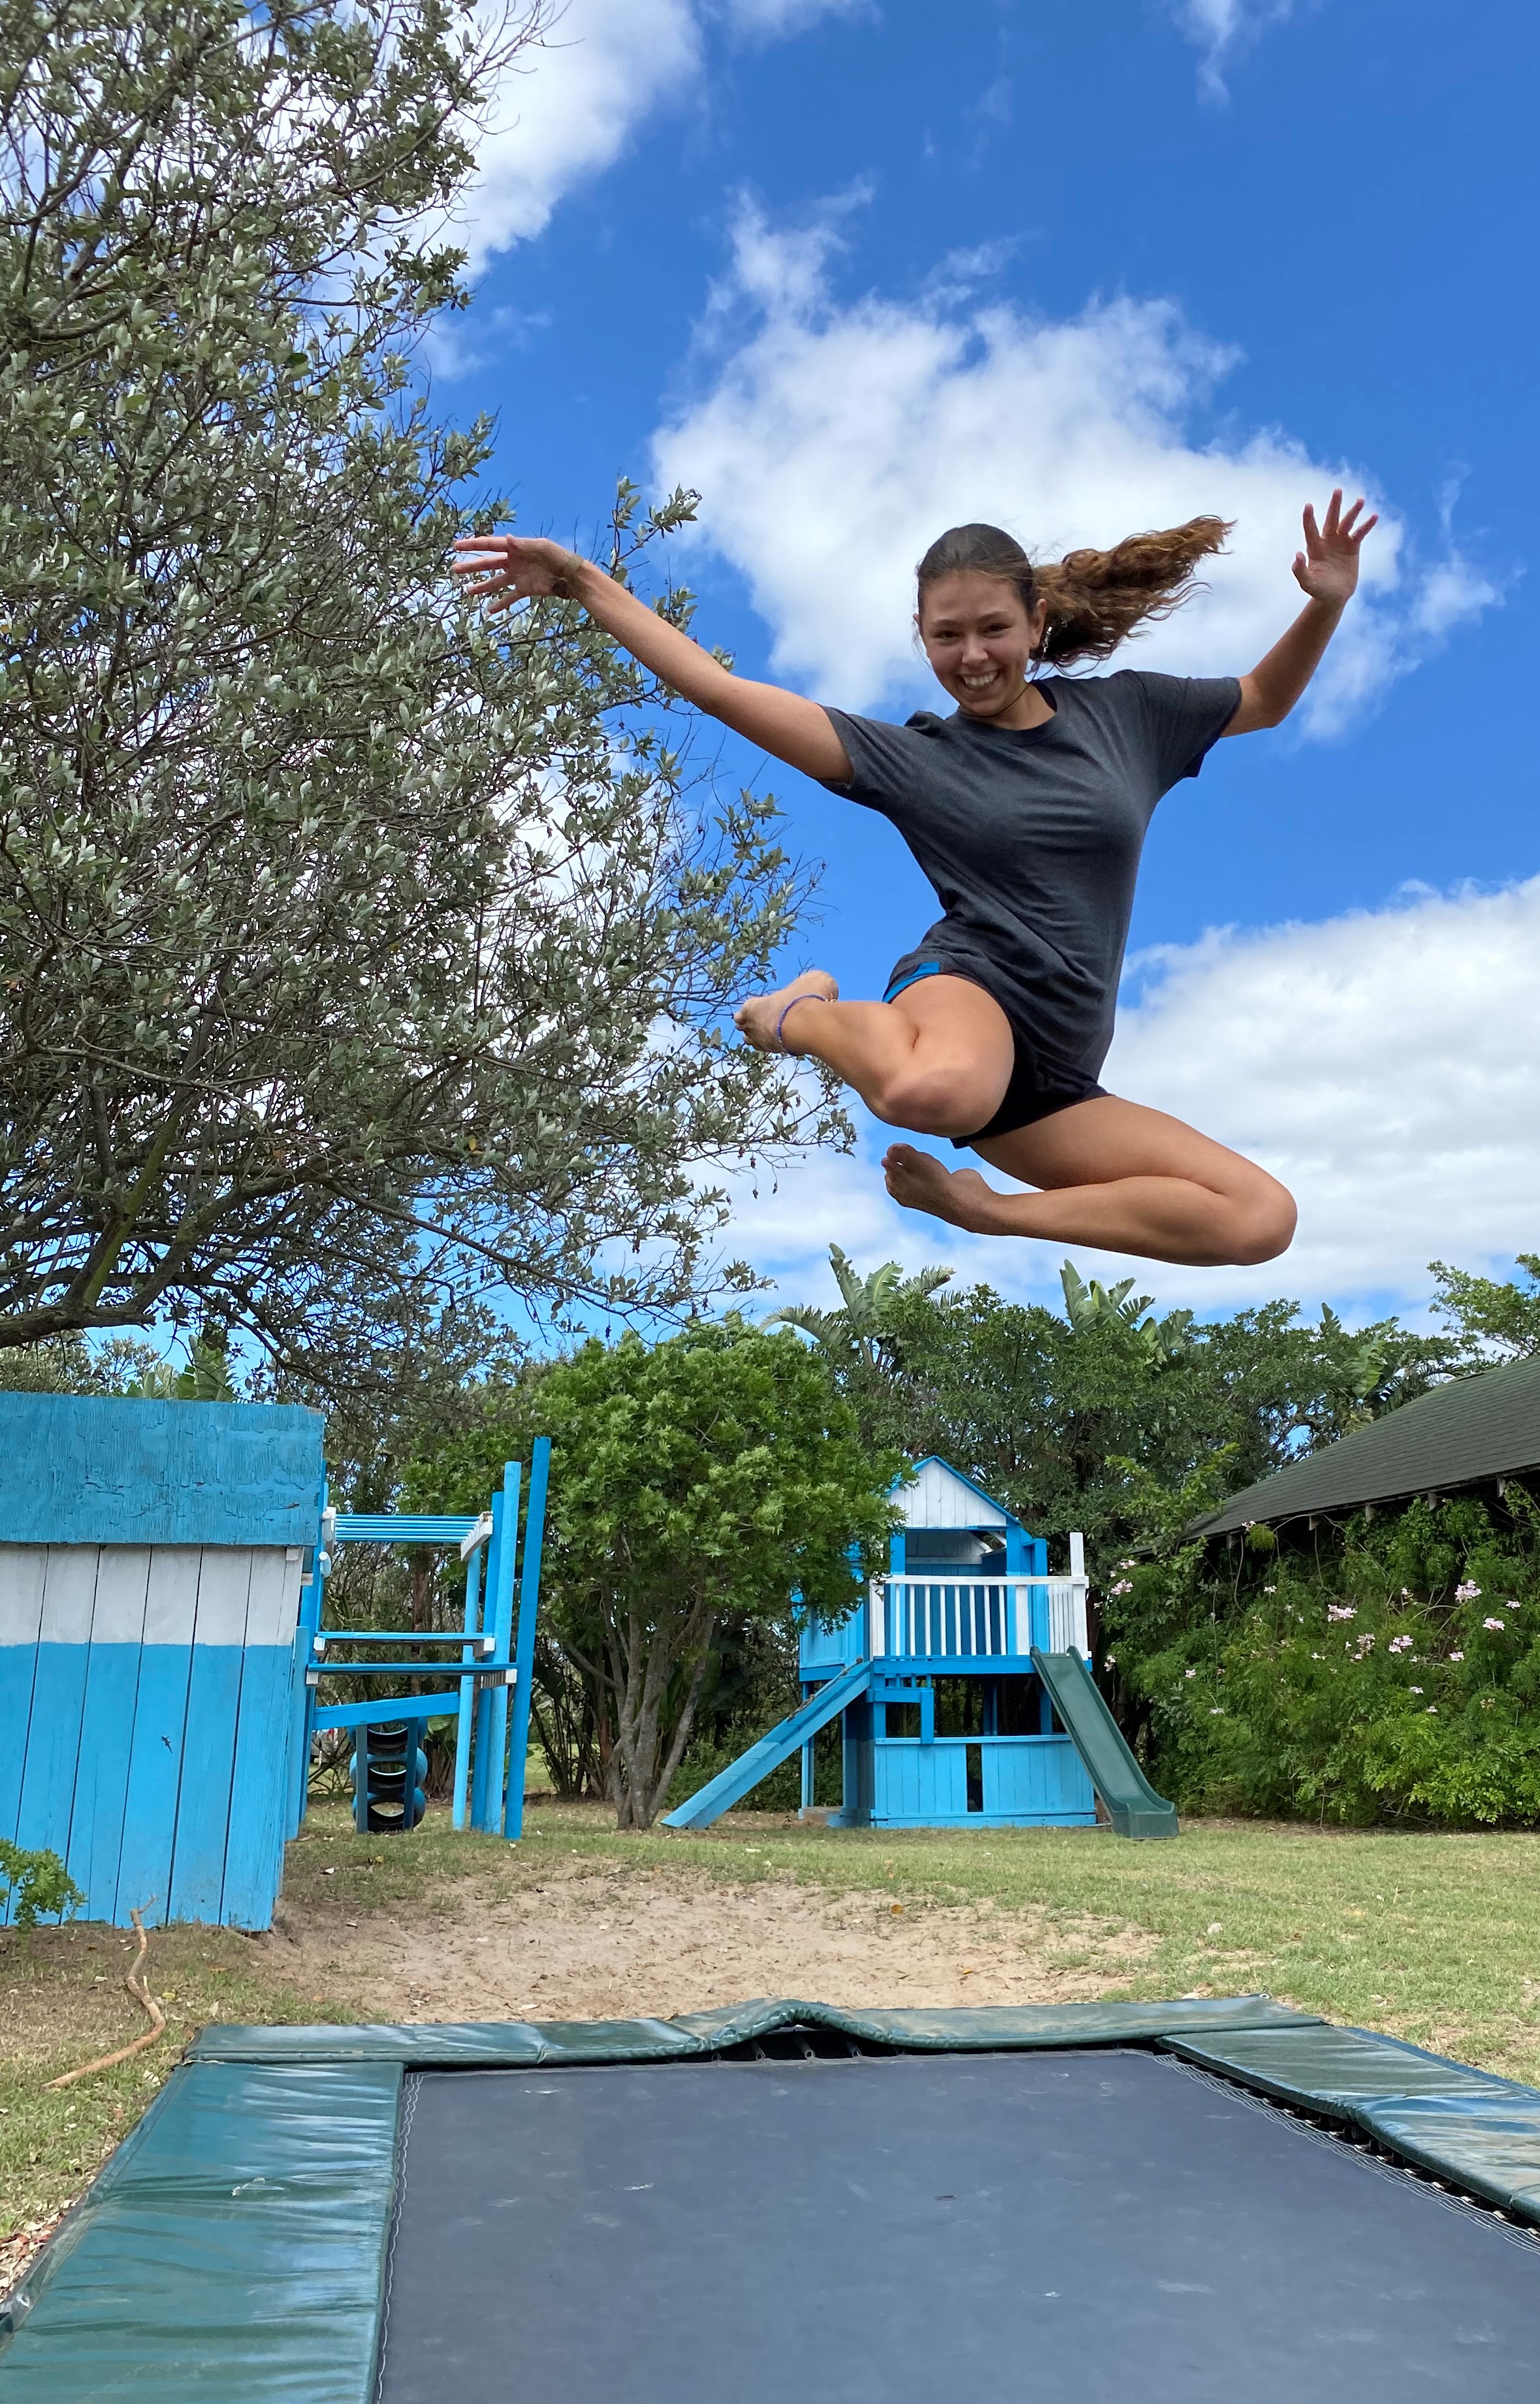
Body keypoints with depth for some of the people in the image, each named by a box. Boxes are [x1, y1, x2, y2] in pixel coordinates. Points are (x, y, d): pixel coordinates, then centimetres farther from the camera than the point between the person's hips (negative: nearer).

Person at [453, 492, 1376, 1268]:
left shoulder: (1122, 711, 14)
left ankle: (985, 1208, -6)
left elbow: (1266, 702, 28)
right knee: (933, 1089, -44)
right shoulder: (912, 756, 5)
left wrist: (1326, 607, 8)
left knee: (1263, 1219, -13)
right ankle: (803, 1014, -8)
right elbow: (723, 689, 1)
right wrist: (582, 582, -3)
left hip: (1054, 1074, 4)